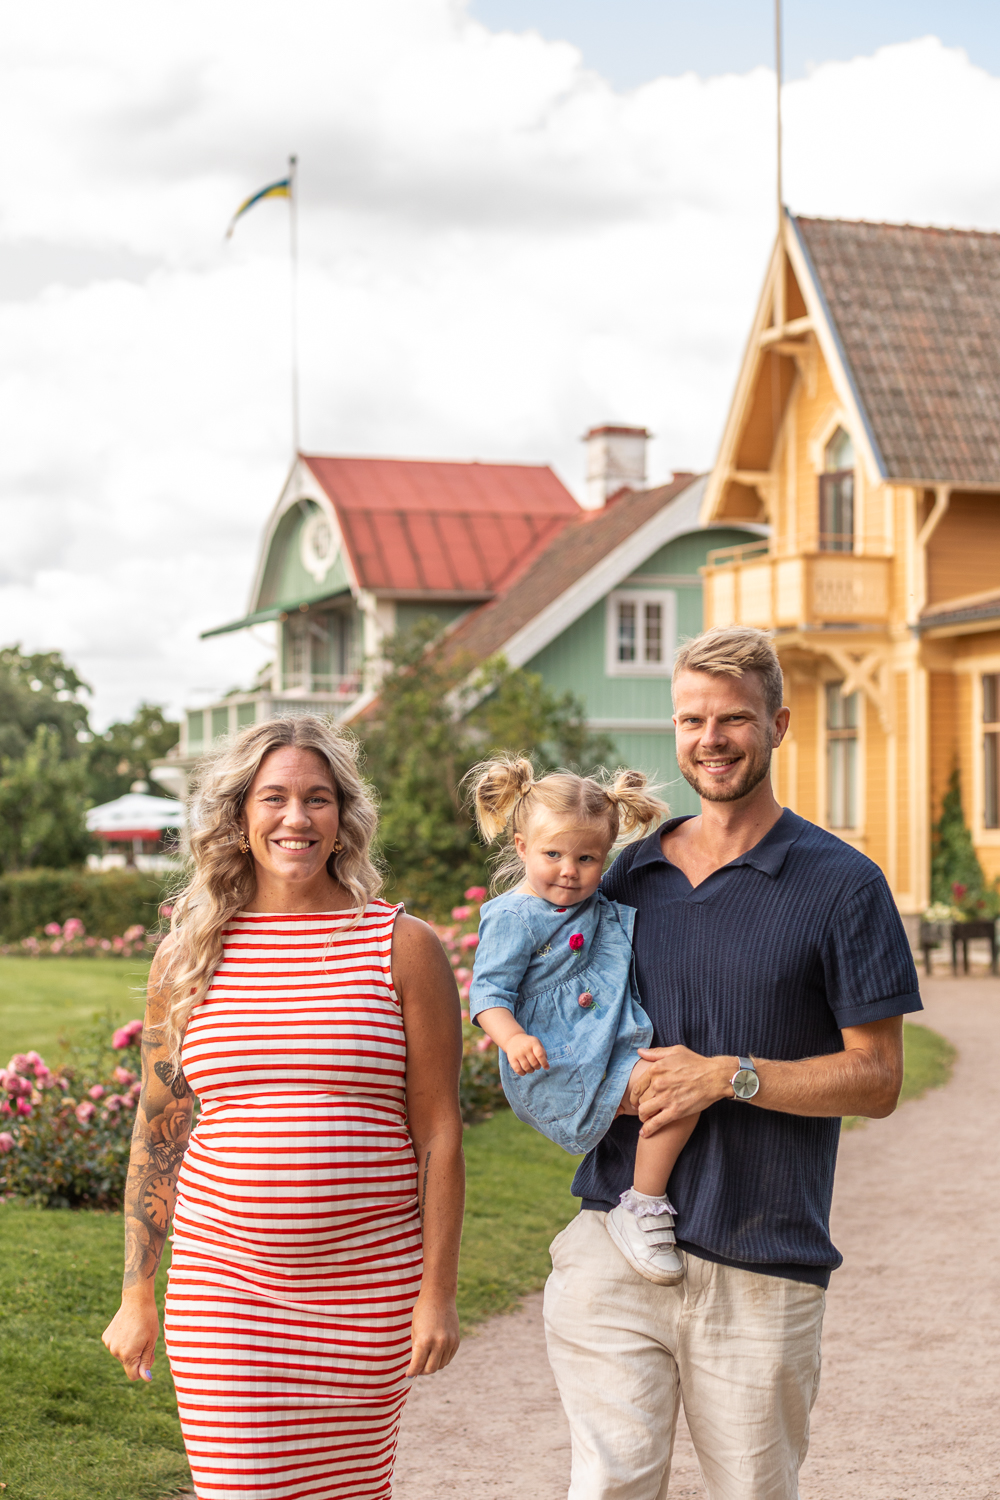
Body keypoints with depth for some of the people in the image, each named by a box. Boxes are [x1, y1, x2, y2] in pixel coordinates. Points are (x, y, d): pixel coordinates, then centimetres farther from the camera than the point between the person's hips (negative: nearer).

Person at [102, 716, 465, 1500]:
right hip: (224, 1282, 1)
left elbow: (440, 1132, -1)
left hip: (368, 1285, -1)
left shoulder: (404, 948, -1)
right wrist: (136, 1296, 8)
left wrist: (439, 1291, -4)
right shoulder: (188, 957, 4)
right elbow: (157, 1134, 9)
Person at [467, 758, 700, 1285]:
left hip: (610, 1050, 9)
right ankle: (642, 1210, -11)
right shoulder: (512, 918, -9)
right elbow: (488, 992, -15)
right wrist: (513, 1038, -32)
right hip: (554, 1068, -9)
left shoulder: (607, 910, 15)